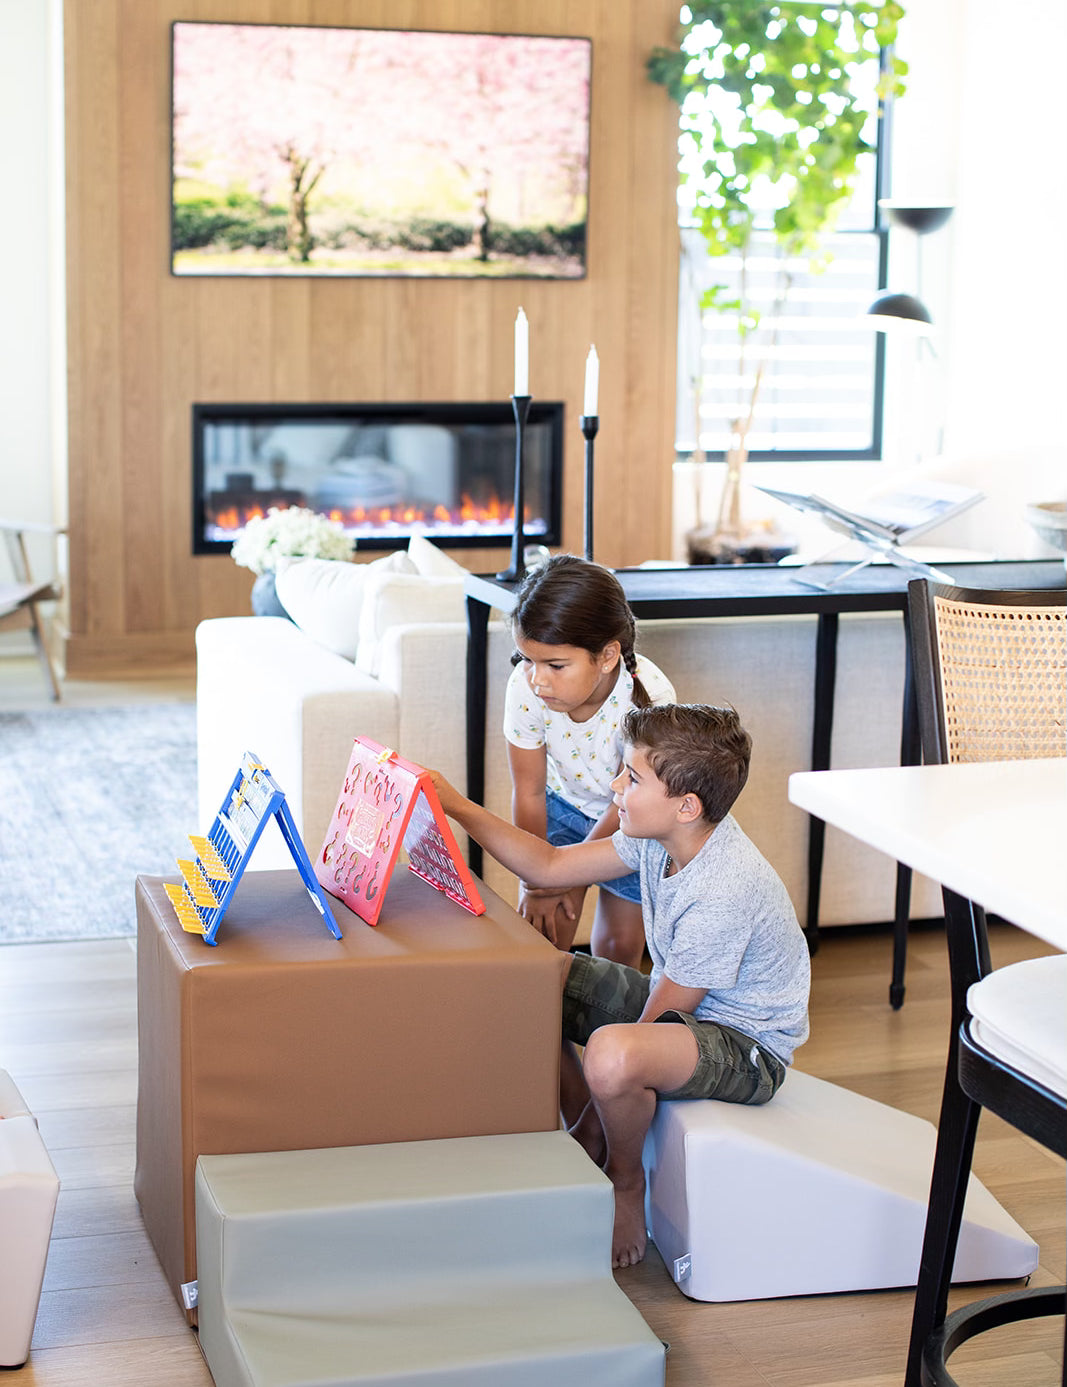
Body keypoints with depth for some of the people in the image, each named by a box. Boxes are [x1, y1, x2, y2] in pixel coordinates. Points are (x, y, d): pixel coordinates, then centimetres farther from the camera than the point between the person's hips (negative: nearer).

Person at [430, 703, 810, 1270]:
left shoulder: (723, 894, -32)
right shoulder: (661, 837, -7)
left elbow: (654, 1025, -23)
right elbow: (550, 866, 2)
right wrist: (458, 808, -4)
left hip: (747, 1046, -9)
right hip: (677, 1002, 9)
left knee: (613, 1055, -38)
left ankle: (627, 1181, -5)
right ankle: (588, 1136, 13)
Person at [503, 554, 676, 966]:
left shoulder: (649, 700, -37)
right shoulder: (526, 688, -30)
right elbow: (529, 793, -16)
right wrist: (535, 883, -10)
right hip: (564, 804, 2)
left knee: (618, 946, 3)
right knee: (541, 932, -3)